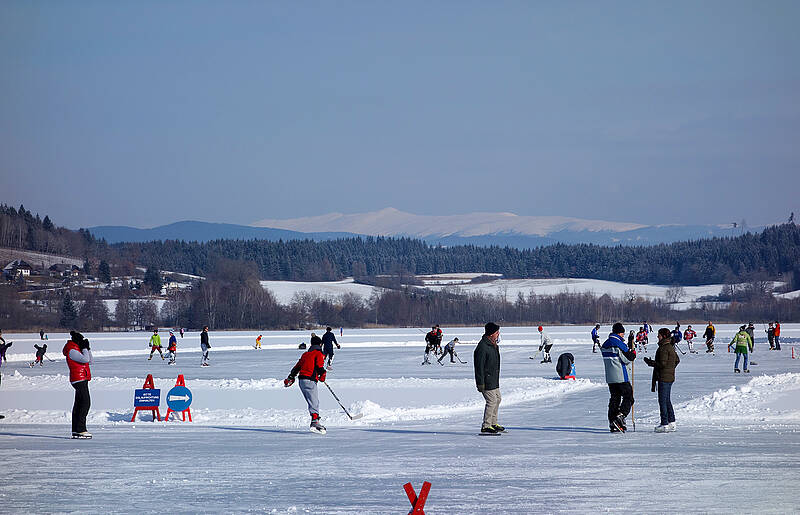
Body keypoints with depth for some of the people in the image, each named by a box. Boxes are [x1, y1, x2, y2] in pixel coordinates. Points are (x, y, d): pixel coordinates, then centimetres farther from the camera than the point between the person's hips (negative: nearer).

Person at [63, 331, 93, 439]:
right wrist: (85, 348, -9)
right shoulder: (72, 351, -12)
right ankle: (80, 430, -17)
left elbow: (90, 361, 20)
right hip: (79, 379, -11)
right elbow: (85, 359, -23)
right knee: (85, 403, -15)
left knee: (78, 404, 10)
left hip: (82, 379, 11)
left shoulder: (78, 349, 18)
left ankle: (75, 430, 12)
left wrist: (87, 348, 10)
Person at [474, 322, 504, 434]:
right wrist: (480, 383, -22)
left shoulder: (494, 344, 11)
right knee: (492, 401, -10)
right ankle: (485, 427, -5)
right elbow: (479, 366, -21)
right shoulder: (482, 347, -21)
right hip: (486, 381, -10)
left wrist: (496, 377, 27)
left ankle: (493, 423, 28)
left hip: (494, 380, 10)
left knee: (497, 399, 16)